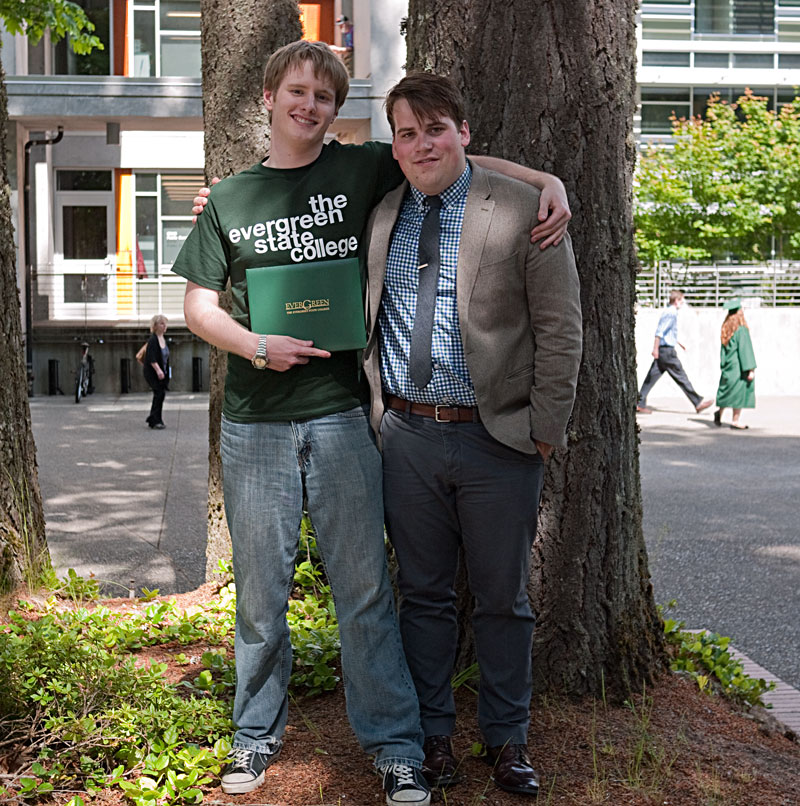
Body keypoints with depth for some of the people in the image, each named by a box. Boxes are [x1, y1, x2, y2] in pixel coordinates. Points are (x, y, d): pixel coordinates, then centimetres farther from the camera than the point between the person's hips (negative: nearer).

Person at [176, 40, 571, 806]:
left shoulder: (362, 170, 5)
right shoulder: (229, 199, 9)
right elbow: (198, 303, 9)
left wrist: (546, 179, -3)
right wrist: (257, 346, -9)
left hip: (341, 414, -1)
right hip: (255, 422, 1)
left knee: (364, 587, 2)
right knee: (259, 590, 10)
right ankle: (257, 735, 27)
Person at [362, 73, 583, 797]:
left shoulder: (522, 210, -4)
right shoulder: (378, 215, 7)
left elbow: (560, 329, -4)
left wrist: (545, 429, -6)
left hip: (498, 439, -2)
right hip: (408, 436, 3)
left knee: (503, 598, 9)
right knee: (424, 594, 12)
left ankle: (507, 738, 26)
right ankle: (433, 733, 27)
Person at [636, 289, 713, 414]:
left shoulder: (667, 311, 17)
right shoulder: (671, 313, -14)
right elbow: (659, 332, -22)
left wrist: (678, 342, 34)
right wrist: (656, 348, -24)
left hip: (662, 351, 9)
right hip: (667, 350, -9)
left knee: (651, 378, 6)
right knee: (681, 378, -2)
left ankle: (640, 404, 4)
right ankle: (698, 403, 5)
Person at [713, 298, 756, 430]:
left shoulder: (726, 328, 6)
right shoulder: (741, 329, -15)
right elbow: (745, 350, -18)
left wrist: (723, 366, 18)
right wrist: (750, 369, -17)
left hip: (728, 367, 7)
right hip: (739, 367, -7)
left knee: (727, 391, 17)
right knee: (739, 393, 1)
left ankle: (719, 413, 5)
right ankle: (735, 421, 4)